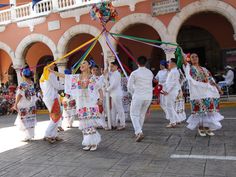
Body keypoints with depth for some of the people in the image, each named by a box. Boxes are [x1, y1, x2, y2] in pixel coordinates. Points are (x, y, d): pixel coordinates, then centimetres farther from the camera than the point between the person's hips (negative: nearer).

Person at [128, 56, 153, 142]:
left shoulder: (134, 73, -8)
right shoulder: (150, 73, 6)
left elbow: (130, 87, -5)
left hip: (138, 96, -5)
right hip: (148, 97, 5)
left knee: (134, 115, 4)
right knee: (142, 114, 19)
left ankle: (139, 132, -13)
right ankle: (138, 131, 28)